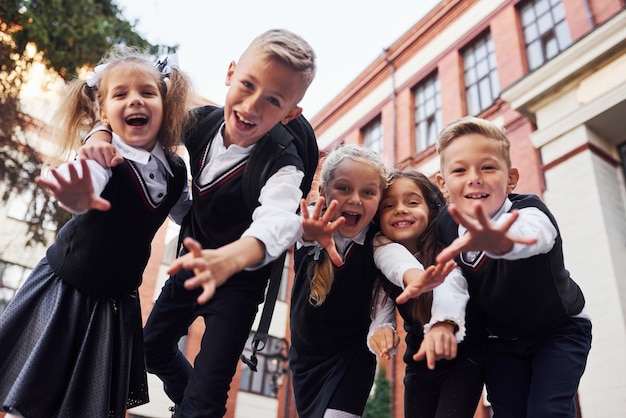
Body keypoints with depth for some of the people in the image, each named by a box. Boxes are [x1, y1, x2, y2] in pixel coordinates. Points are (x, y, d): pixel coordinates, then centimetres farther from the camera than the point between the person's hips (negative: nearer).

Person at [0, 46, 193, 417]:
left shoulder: (175, 170, -6)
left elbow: (186, 213, 14)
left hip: (117, 299, 4)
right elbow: (86, 184, -47)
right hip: (67, 288, -4)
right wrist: (77, 198, -68)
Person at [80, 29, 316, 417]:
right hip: (196, 260, 6)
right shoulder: (202, 123, -15)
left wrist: (225, 260, -70)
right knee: (152, 346, 26)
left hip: (239, 279, -6)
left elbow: (278, 221, -51)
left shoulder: (282, 165, -31)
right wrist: (102, 135, -24)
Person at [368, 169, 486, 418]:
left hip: (464, 357, -4)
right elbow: (382, 308, -10)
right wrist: (380, 330, -33)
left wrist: (445, 325, -62)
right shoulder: (382, 258, -8)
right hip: (419, 362, 4)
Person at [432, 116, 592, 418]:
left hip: (559, 331, -3)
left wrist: (499, 241, -81)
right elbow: (452, 274, -17)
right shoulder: (446, 226, -17)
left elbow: (527, 233, -56)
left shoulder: (530, 212, -32)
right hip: (502, 340, 4)